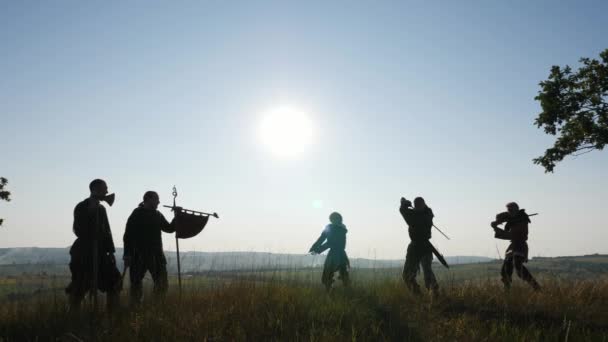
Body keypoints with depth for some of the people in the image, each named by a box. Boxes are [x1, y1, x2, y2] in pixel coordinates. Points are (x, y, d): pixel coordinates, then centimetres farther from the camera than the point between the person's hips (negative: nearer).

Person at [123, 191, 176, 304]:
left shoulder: (157, 215, 12)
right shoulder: (137, 214, -4)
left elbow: (169, 228, 18)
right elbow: (128, 235, -8)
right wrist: (127, 254, -14)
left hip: (156, 254, 5)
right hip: (139, 255, -5)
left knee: (162, 284, 2)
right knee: (136, 283, 2)